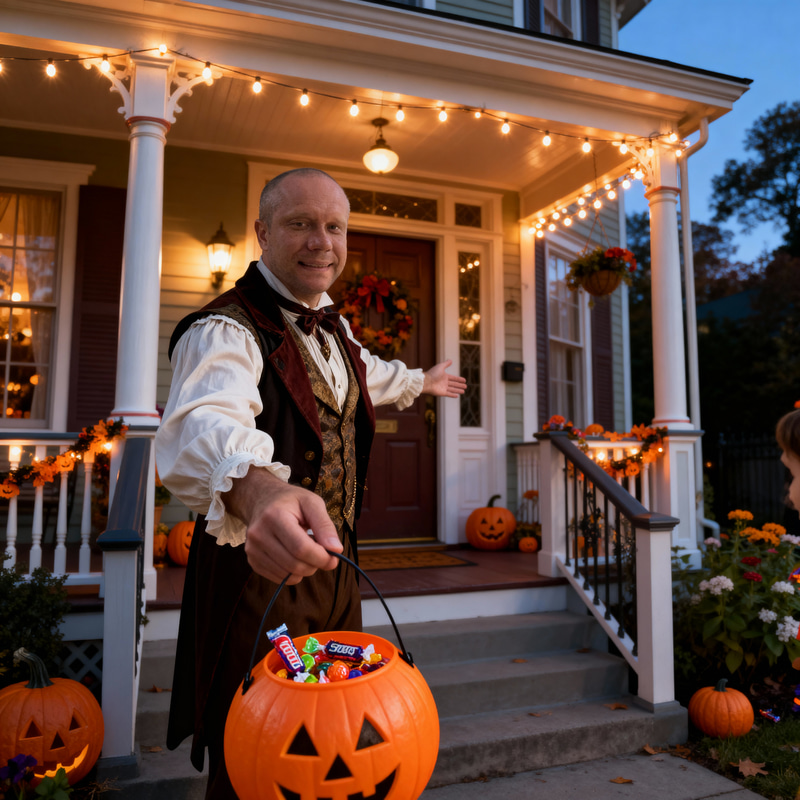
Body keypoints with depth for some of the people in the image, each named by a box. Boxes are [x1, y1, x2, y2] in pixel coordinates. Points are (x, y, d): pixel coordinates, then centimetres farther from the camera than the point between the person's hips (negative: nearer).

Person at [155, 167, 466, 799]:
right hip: (259, 570, -7)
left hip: (332, 558, 8)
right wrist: (257, 489, -63)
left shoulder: (333, 328, 9)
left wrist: (420, 381, 50)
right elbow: (203, 425, -41)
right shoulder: (225, 331, -19)